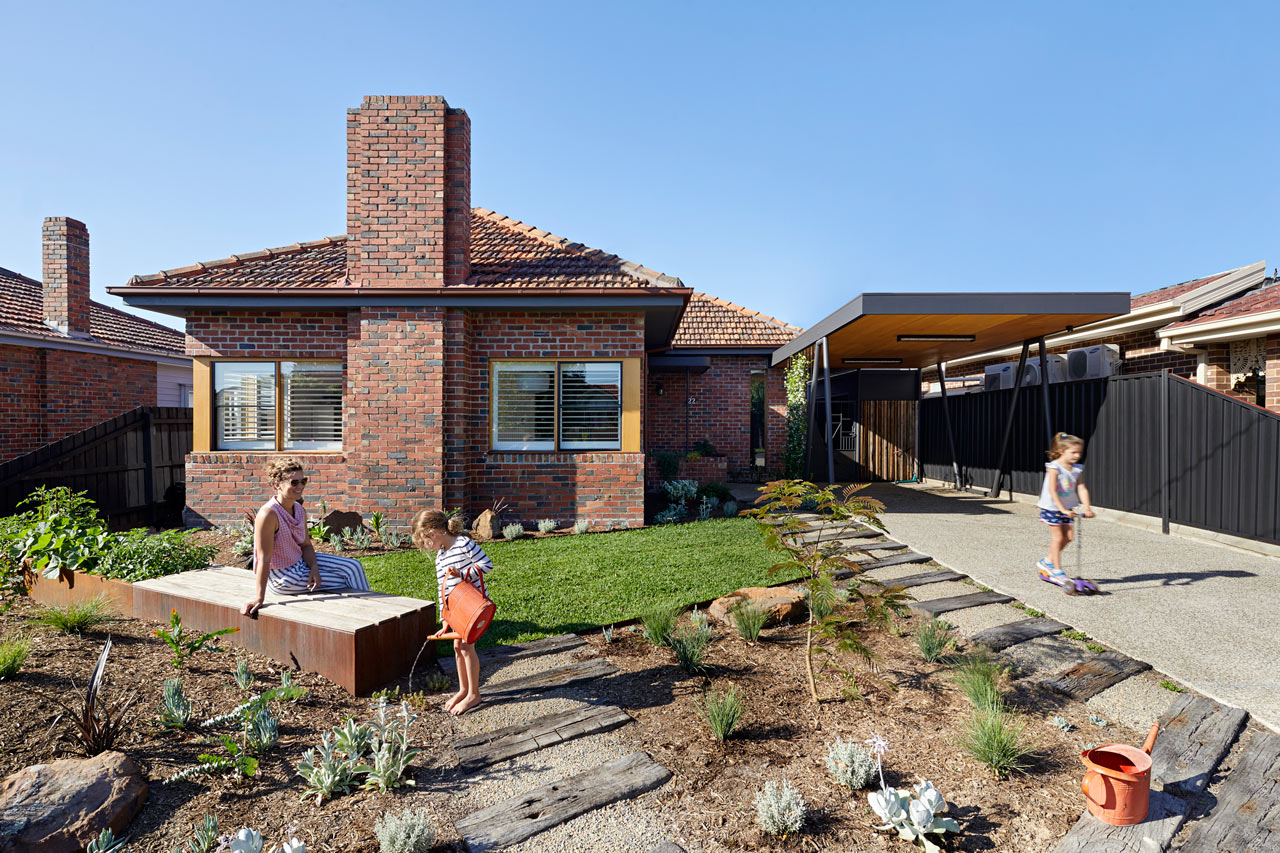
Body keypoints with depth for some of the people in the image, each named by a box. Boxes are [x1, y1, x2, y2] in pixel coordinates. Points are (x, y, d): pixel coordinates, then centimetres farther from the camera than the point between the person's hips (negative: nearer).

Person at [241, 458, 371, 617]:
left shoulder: (300, 511, -3)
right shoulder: (269, 514, -28)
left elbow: (306, 545, 5)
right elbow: (264, 558, -28)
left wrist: (314, 568, -13)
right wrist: (259, 598, -26)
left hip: (301, 562, 8)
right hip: (283, 578, -8)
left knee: (353, 566, -1)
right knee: (345, 583, -4)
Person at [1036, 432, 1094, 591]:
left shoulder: (1078, 469, 0)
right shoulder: (1054, 467, -19)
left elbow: (1081, 489, -6)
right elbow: (1052, 491, -24)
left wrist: (1087, 508, -19)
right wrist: (1063, 509, -30)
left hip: (1068, 508, 6)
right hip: (1052, 507, -6)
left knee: (1068, 536, 5)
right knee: (1057, 537, -3)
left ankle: (1048, 561, 24)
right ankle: (1057, 572, 5)